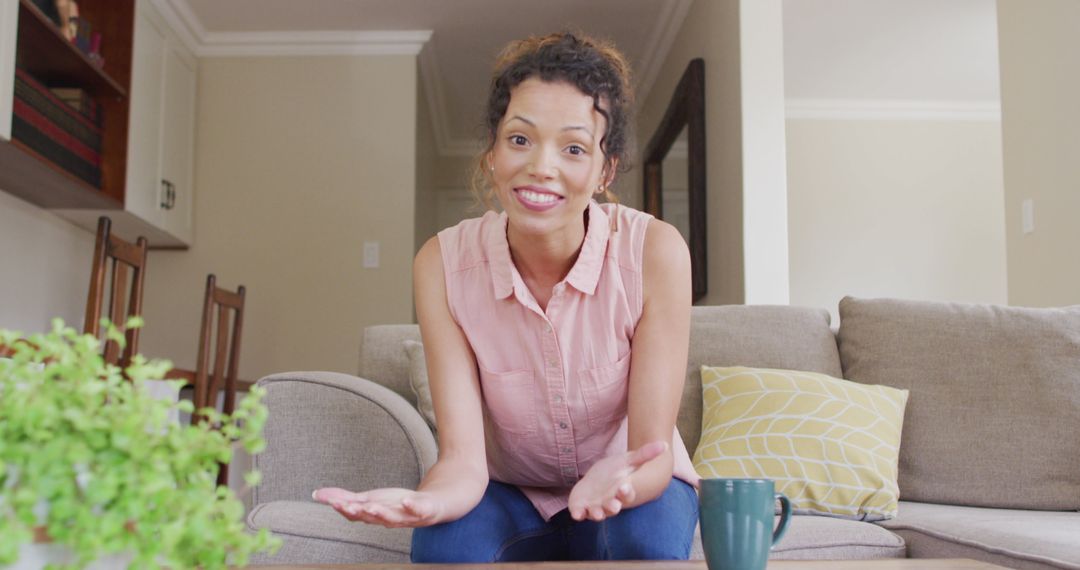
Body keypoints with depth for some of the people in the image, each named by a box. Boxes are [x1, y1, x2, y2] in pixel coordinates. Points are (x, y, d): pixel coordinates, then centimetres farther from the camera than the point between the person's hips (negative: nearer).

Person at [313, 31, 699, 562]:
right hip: (510, 491, 1)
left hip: (630, 486, 0)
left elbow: (653, 451, -23)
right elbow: (463, 456, -23)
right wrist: (430, 498, -47)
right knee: (443, 543, -31)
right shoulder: (443, 263, -20)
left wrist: (616, 483, -47)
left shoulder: (654, 251, -25)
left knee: (646, 541, -34)